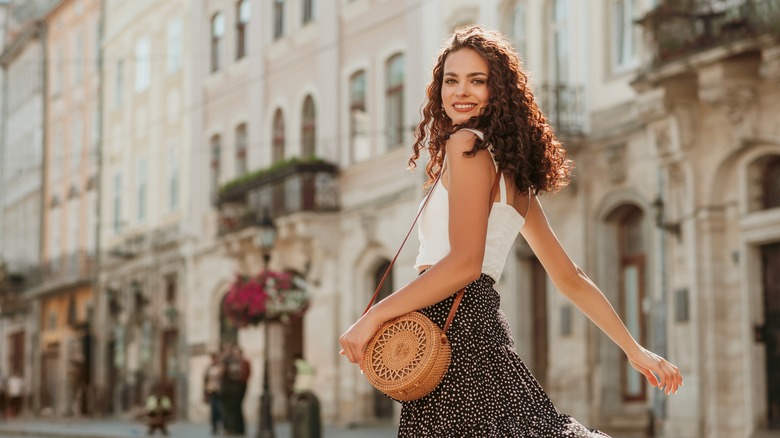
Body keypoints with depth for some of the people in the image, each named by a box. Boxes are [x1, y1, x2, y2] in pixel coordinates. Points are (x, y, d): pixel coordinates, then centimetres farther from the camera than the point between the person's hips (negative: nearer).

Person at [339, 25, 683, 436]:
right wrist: (634, 350, 28)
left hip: (455, 331, -9)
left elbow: (464, 262, -17)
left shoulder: (467, 144, -6)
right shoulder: (513, 172, 20)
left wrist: (372, 318, -15)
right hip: (484, 329, 9)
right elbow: (570, 278, 22)